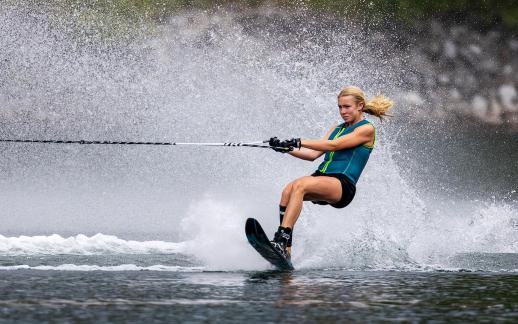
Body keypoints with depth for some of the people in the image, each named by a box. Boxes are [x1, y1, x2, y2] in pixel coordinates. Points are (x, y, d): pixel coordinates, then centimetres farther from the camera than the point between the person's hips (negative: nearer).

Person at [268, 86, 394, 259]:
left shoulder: (366, 129, 1)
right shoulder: (337, 128, 26)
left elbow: (333, 145, -11)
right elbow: (314, 154, 18)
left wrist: (299, 142, -16)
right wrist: (287, 148, 2)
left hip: (343, 185, -7)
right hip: (321, 177, 7)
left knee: (300, 184, -33)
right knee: (287, 191, -24)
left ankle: (281, 240, -43)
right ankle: (285, 251, -32)